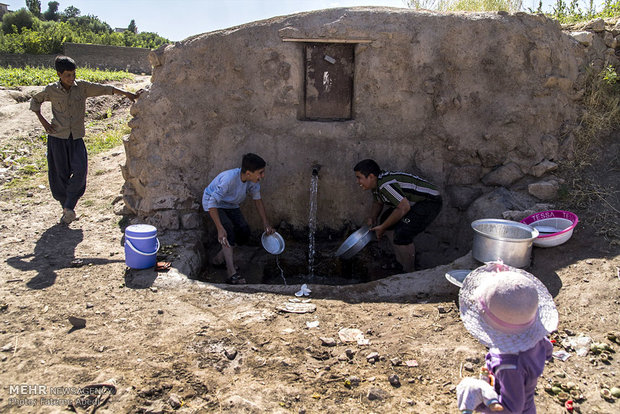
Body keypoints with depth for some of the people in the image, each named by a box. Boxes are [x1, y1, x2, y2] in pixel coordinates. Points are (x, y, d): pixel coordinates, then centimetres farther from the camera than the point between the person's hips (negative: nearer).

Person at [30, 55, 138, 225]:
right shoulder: (51, 90, 1)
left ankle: (69, 207, -4)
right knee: (59, 174, 2)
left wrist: (126, 93, -13)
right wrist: (42, 120, 4)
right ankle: (66, 208, 17)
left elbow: (105, 88, -3)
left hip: (76, 136, 1)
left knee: (80, 170, -15)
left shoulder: (82, 86, 1)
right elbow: (35, 101, 16)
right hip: (57, 136, 0)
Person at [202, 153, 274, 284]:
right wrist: (220, 229, -40)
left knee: (244, 232, -8)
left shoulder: (253, 180, -18)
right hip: (212, 202, -7)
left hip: (231, 205, 7)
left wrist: (266, 224, -1)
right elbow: (212, 204, -37)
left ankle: (220, 258, 15)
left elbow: (257, 200, 0)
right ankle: (232, 273, -27)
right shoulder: (229, 178, -39)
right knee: (228, 229, -27)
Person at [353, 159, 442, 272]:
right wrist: (372, 218, 0)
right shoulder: (375, 184, 4)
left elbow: (404, 208, -33)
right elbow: (378, 203, 22)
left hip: (430, 202, -11)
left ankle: (409, 273, -1)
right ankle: (400, 262, 25)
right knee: (386, 219, 15)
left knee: (401, 234, -22)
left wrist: (383, 227, -23)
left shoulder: (386, 185, -28)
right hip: (414, 202, 11)